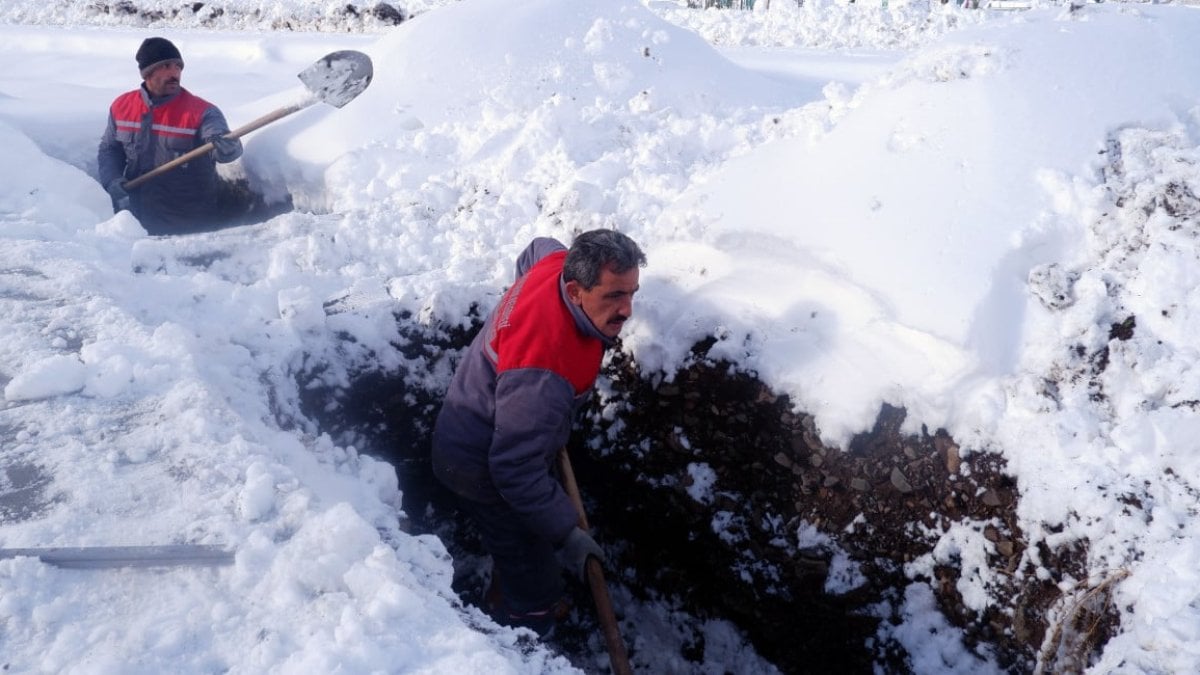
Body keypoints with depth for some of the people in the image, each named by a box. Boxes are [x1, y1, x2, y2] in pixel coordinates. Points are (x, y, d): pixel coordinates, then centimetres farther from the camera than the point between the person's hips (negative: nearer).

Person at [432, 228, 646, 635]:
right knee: (533, 594, 6)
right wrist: (567, 533, -26)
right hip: (482, 467, -9)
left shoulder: (561, 263, -17)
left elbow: (538, 249, 11)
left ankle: (507, 602, 60)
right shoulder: (543, 374, -44)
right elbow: (515, 470, -36)